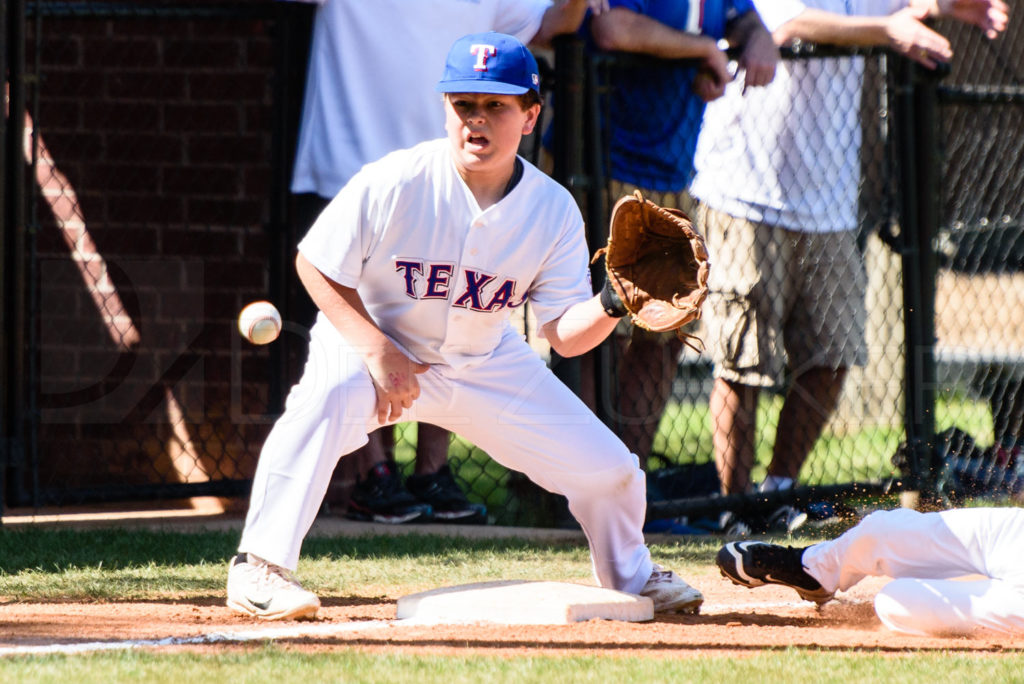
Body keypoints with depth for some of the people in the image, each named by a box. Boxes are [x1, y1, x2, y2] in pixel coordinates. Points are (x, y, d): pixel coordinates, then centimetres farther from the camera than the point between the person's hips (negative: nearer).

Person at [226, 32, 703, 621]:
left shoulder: (554, 211, -14)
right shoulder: (394, 183, -24)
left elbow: (566, 334, -12)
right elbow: (315, 265, -14)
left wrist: (611, 305, -34)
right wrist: (379, 352, -23)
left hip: (484, 362, 4)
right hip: (368, 341, -3)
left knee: (608, 469, -2)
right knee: (329, 395, -39)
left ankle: (631, 577, 33)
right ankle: (260, 570, -32)